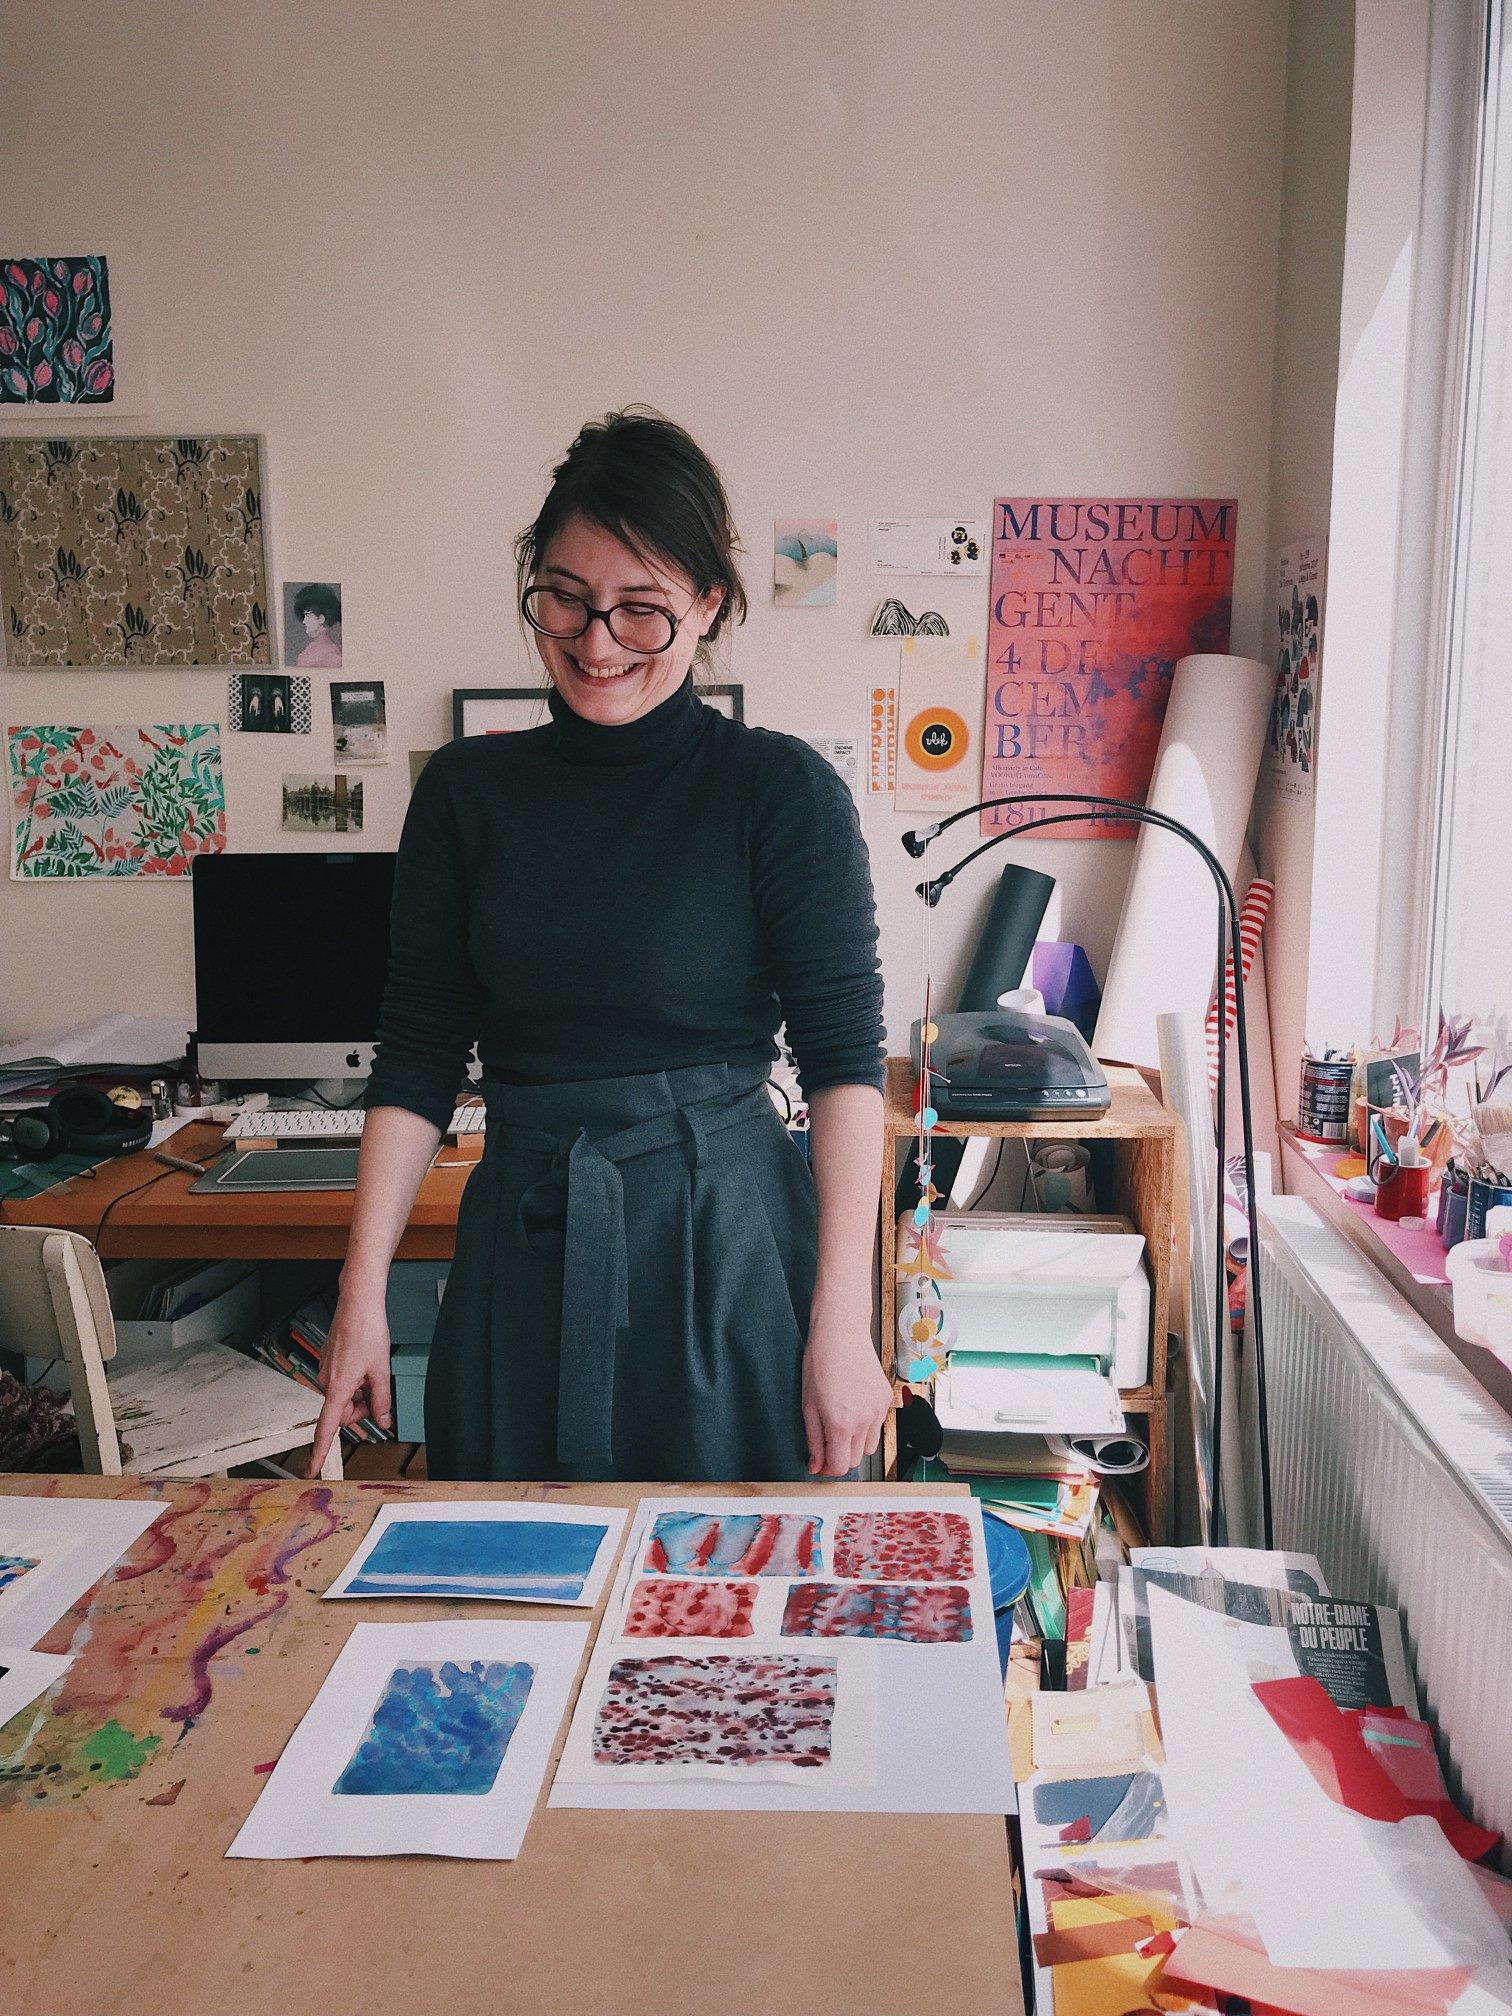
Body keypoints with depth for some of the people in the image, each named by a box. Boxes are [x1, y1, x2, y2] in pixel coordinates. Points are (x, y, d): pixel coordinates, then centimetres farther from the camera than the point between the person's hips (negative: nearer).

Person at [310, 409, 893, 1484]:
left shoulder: (783, 790, -6)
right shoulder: (466, 790, 5)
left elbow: (846, 1058, -8)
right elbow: (417, 1052, 6)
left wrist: (842, 1323, -13)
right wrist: (363, 1293, 1)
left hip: (726, 1235, -3)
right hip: (522, 1243, 3)